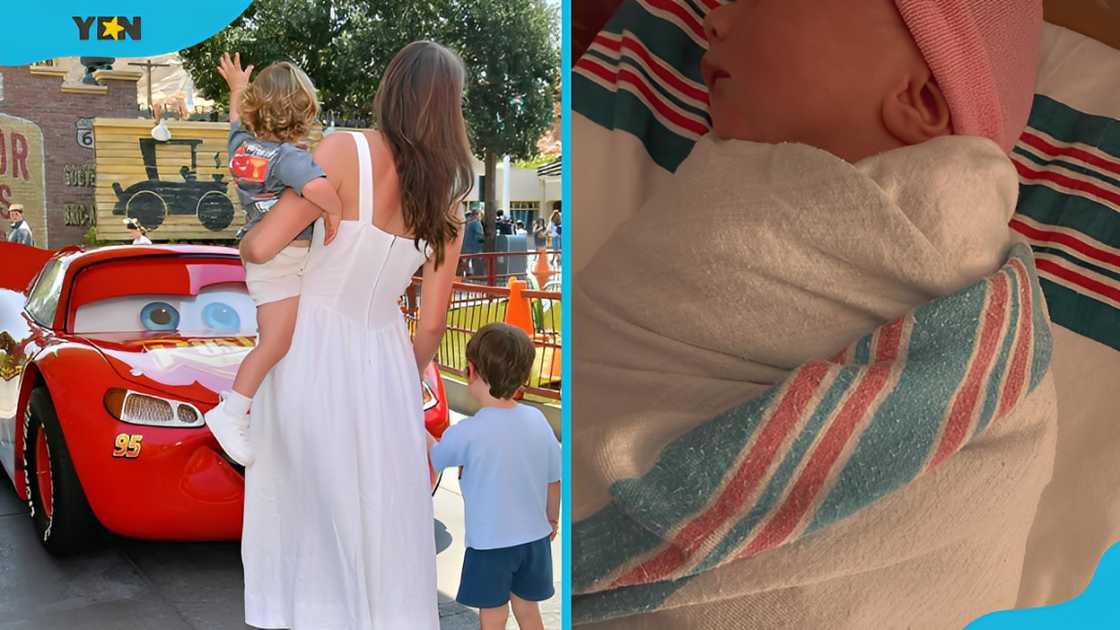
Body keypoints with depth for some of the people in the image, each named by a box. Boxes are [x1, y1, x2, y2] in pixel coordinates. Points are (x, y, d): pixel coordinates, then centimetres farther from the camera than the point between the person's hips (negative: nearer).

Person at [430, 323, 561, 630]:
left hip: (489, 545, -4)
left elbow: (435, 458, 0)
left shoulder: (465, 434, -21)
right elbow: (554, 478, 3)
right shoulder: (536, 419, -7)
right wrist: (552, 517, 20)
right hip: (535, 538, 5)